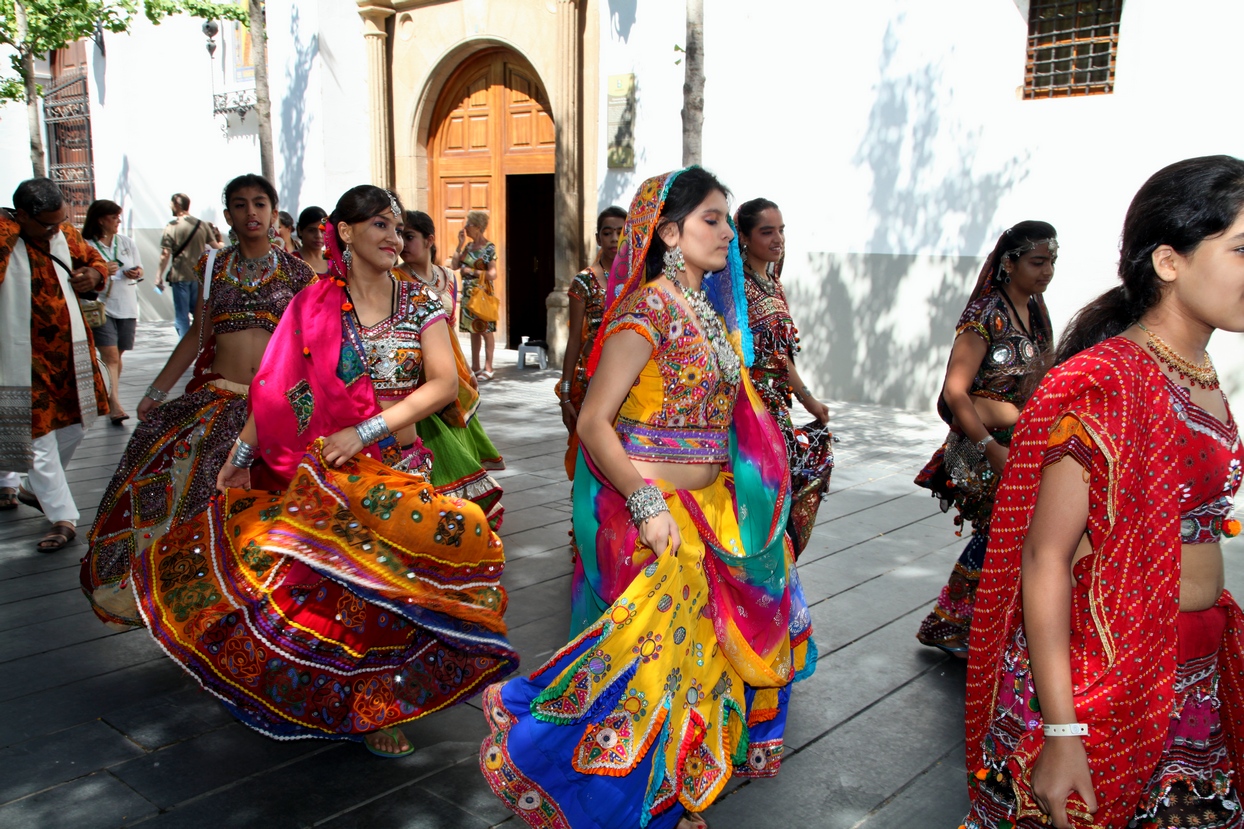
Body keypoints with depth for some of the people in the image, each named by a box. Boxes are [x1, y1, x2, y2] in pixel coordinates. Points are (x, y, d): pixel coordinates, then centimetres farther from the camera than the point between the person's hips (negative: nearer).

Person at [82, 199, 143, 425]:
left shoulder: (127, 242, 9)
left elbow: (139, 269, 17)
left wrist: (136, 273, -5)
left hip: (127, 307, 4)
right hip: (101, 307, -4)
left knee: (117, 356, 11)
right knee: (110, 356, -14)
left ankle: (109, 398, 27)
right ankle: (115, 405, -21)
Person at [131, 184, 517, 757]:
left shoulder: (420, 304, 1)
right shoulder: (313, 306, 0)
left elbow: (445, 383, -10)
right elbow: (279, 388, 3)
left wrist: (366, 430, -17)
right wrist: (241, 456, 0)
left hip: (400, 469, 1)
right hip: (326, 471, -1)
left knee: (385, 587, 2)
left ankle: (375, 707, 22)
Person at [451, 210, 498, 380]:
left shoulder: (488, 248, -9)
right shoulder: (469, 246, 11)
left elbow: (492, 274, -16)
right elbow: (454, 265, 5)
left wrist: (471, 271, -14)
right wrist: (460, 244, 2)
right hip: (468, 294, 7)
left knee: (486, 331, -2)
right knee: (473, 331, 11)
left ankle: (488, 369, 3)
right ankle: (475, 367, 18)